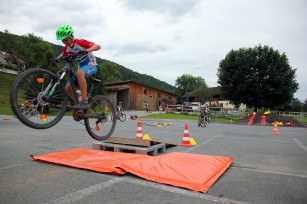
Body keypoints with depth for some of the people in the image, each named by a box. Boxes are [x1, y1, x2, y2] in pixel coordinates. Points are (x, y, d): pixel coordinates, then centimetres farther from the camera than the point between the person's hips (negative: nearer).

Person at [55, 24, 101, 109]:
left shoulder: (80, 42, -17)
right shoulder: (67, 48, 2)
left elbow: (98, 46, -27)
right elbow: (62, 56, 16)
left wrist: (87, 51, -45)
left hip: (91, 65, -7)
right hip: (81, 66, 8)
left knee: (79, 73, -41)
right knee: (67, 88, -5)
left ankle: (84, 102, -40)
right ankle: (81, 108, 9)